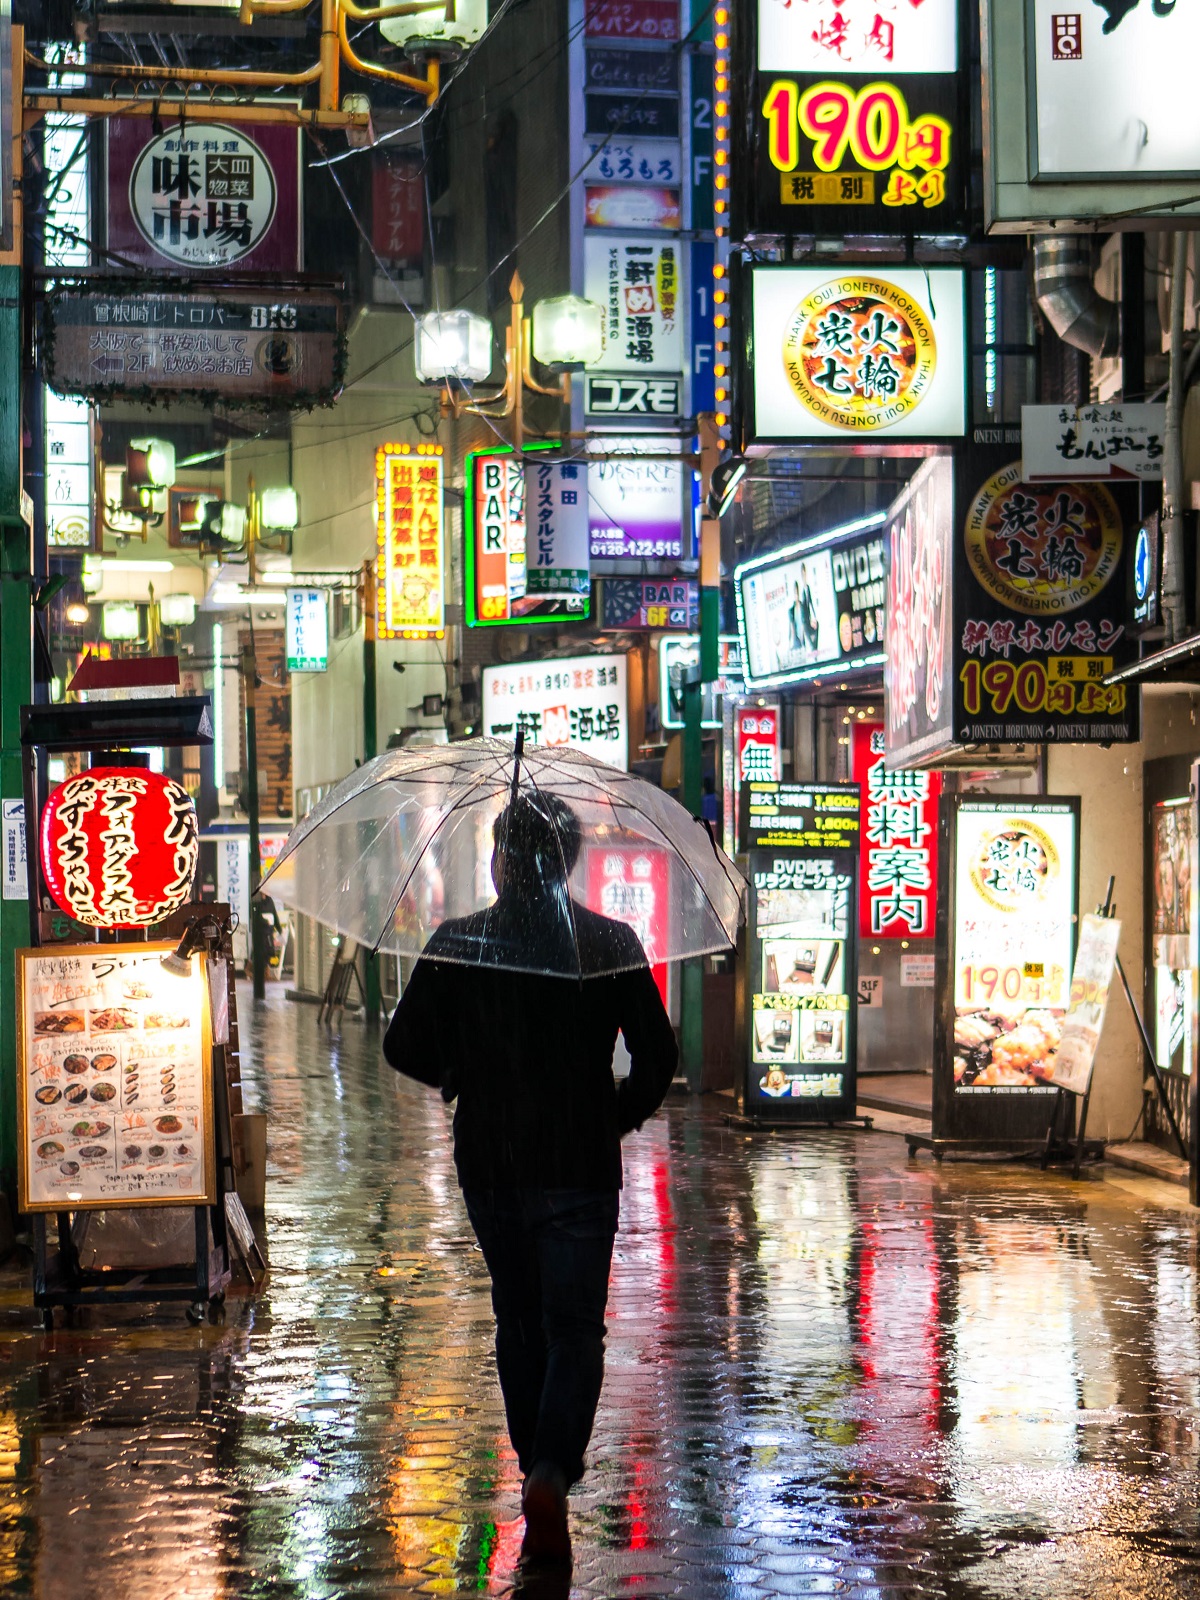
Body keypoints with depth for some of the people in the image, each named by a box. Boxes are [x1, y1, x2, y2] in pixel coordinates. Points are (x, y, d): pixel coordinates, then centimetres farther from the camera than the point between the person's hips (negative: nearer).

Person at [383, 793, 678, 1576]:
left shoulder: (456, 944, -4)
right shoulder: (612, 944, -5)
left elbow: (405, 1048, -1)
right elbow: (658, 1055, -4)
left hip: (488, 1164, 2)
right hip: (580, 1167, -2)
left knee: (519, 1323, 18)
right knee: (575, 1330, 2)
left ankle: (541, 1473, 26)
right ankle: (551, 1475, -19)